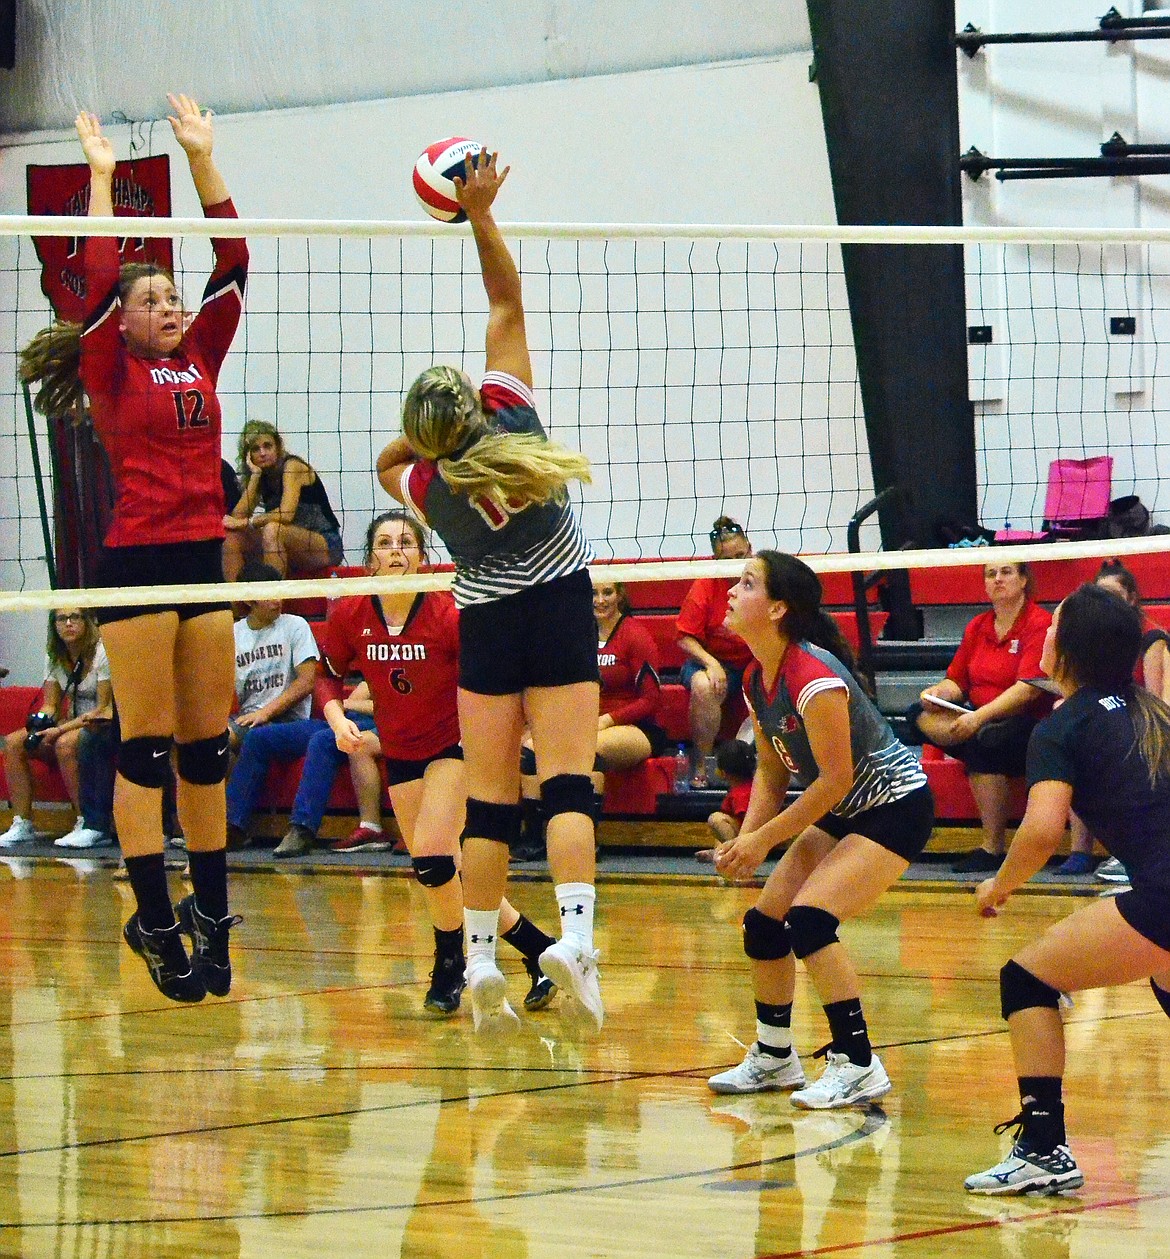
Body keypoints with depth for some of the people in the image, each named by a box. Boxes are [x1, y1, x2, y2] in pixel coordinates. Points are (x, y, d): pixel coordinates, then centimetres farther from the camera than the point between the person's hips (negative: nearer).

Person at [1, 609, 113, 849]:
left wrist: (60, 729, -24)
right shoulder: (55, 657, 7)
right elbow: (50, 705, 10)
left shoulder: (101, 653, -14)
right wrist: (40, 723, -14)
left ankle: (90, 825, -29)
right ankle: (22, 825, -14)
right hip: (72, 726, 7)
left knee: (65, 743, -37)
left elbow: (104, 709, -17)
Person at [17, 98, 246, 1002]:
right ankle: (154, 918, -2)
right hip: (136, 562, -5)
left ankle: (210, 911, 13)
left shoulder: (201, 362, 14)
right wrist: (102, 176, -2)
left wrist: (203, 157, 10)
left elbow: (232, 261, 11)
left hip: (203, 561, 5)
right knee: (147, 749, -4)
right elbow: (101, 281, -9)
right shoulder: (111, 373, 1)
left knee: (207, 748, 7)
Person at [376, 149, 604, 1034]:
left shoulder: (427, 484, -5)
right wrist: (480, 215, -3)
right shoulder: (510, 418, -9)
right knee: (567, 784, -7)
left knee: (489, 799, 3)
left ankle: (481, 959, 1)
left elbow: (393, 460, 23)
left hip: (488, 628, 1)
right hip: (560, 608, -1)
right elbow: (508, 301, -3)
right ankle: (574, 934, -24)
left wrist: (431, 428, 11)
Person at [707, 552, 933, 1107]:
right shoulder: (757, 681, 0)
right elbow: (772, 771, 9)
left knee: (809, 919, -23)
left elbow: (836, 779, -25)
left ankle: (857, 1064, -13)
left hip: (896, 807, -9)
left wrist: (764, 838, -19)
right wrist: (745, 841, -5)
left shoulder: (813, 677, -28)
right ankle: (774, 1057, 25)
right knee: (764, 924, 7)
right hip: (842, 813, 9)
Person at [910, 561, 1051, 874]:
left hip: (1030, 725, -7)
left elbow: (1029, 688, -19)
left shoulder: (1039, 624, -8)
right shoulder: (977, 628, 13)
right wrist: (941, 692, -9)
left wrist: (980, 717, -28)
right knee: (920, 714, -13)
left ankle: (993, 846, -26)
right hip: (979, 723, 7)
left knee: (985, 740, -36)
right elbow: (957, 682, 15)